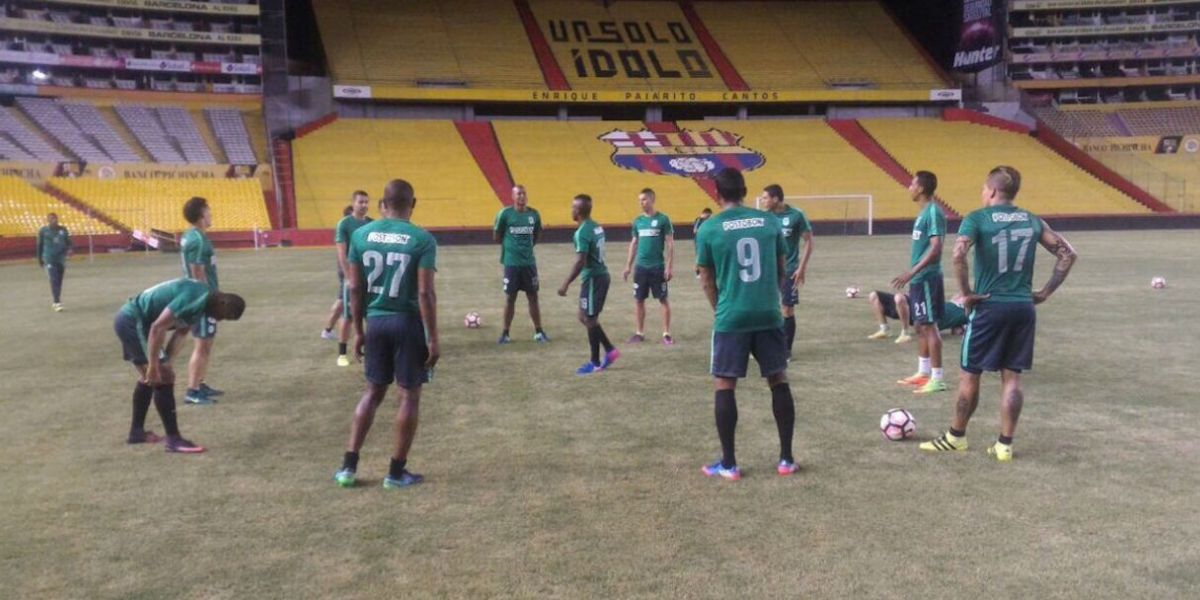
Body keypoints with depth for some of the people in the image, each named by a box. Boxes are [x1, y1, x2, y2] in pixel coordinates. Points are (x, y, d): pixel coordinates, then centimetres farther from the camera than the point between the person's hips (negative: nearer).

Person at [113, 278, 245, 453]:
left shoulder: (202, 301, 8)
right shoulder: (194, 298, -25)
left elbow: (180, 332, 10)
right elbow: (158, 327, -27)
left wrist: (164, 362, 3)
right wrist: (154, 365, -23)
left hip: (129, 320, 11)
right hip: (133, 321, -11)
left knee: (148, 378, 22)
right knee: (164, 377, -11)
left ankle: (136, 432, 35)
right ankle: (173, 439, -9)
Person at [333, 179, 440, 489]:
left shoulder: (361, 235, 1)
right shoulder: (422, 240, -11)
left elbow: (355, 288, 3)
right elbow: (425, 293, -15)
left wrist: (358, 330, 12)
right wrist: (433, 338, -9)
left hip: (376, 322, 4)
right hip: (408, 323, -4)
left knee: (373, 392, 18)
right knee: (409, 396, 8)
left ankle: (349, 466, 18)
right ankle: (396, 472, 14)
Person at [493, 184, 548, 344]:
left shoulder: (534, 214, 1)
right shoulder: (505, 214, -9)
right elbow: (496, 237, 0)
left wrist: (526, 246, 7)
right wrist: (510, 245, 8)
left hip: (529, 262, 3)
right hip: (511, 262, -3)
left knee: (533, 297, 7)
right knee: (510, 298, 4)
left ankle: (538, 332, 17)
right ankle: (505, 333, 15)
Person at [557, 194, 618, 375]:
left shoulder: (582, 232, -18)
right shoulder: (596, 227, 11)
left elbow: (580, 262, -24)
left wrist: (566, 284, -21)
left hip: (593, 278, -9)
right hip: (600, 275, 9)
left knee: (590, 319, 0)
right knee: (585, 317, 17)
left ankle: (595, 363, 9)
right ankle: (610, 350, 19)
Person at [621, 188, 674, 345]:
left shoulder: (663, 219, -6)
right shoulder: (638, 221, 8)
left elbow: (670, 244, -6)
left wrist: (669, 266, -12)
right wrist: (628, 266, 11)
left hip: (658, 267, -5)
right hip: (640, 267, 5)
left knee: (663, 300, 2)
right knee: (638, 300, 7)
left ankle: (666, 334, 10)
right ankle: (639, 333, 17)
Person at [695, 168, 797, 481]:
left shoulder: (709, 228, -4)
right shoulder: (769, 221, 4)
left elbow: (707, 279, 4)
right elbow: (781, 269, 12)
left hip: (731, 318, -3)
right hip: (768, 315, 3)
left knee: (724, 386, 7)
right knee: (779, 381, 14)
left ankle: (728, 464, 9)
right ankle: (786, 459, 18)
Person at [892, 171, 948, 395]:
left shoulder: (934, 212, -16)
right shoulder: (923, 212, 13)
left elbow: (935, 249, -23)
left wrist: (911, 272, -25)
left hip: (927, 279, -10)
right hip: (918, 279, 10)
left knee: (929, 326, -6)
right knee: (919, 326, 15)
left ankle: (937, 378, 0)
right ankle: (923, 372, 25)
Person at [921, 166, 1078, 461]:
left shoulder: (977, 218, -7)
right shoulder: (1032, 221, 9)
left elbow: (958, 255, -24)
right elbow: (1068, 254, 10)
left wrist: (967, 293, -12)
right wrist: (1045, 292, 10)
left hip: (990, 307, -4)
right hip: (1024, 307, 5)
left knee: (970, 375, 9)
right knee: (1012, 378, 10)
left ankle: (955, 437, 22)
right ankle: (1004, 445, 13)